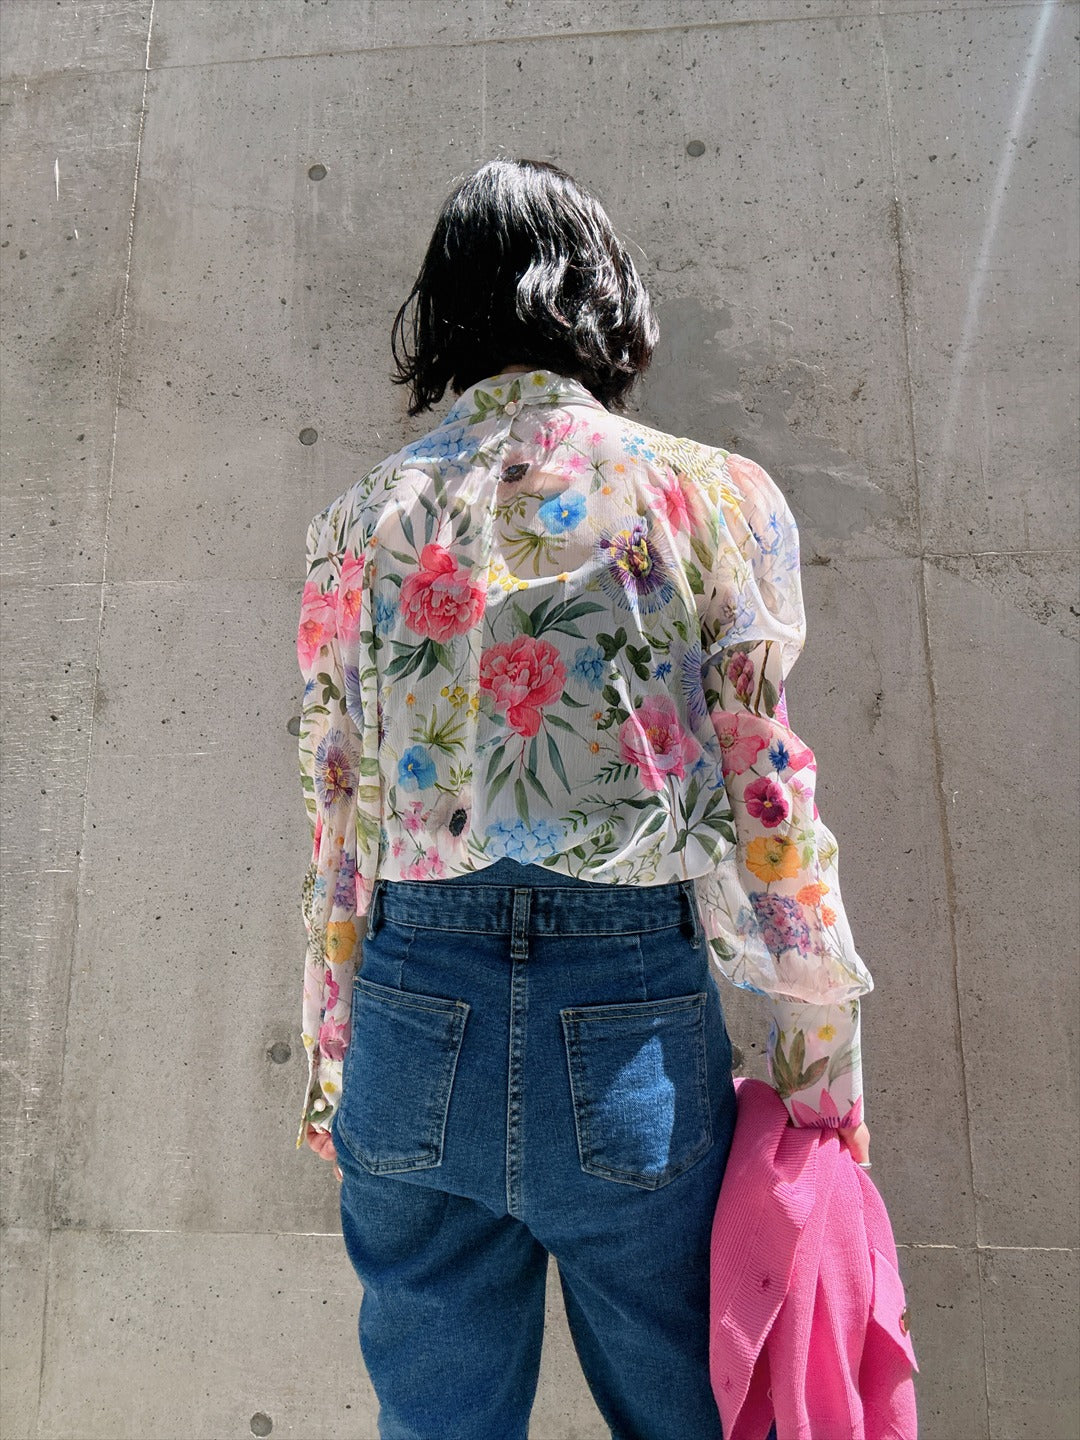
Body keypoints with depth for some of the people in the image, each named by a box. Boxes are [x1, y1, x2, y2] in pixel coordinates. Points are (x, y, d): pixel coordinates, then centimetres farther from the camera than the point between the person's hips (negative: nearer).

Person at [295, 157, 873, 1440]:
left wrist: (328, 1062, 16)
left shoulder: (360, 523, 3)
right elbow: (767, 799, -4)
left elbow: (334, 826, 5)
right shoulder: (713, 498, -2)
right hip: (633, 1025, -1)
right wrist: (822, 1054, 7)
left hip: (415, 1016, 3)